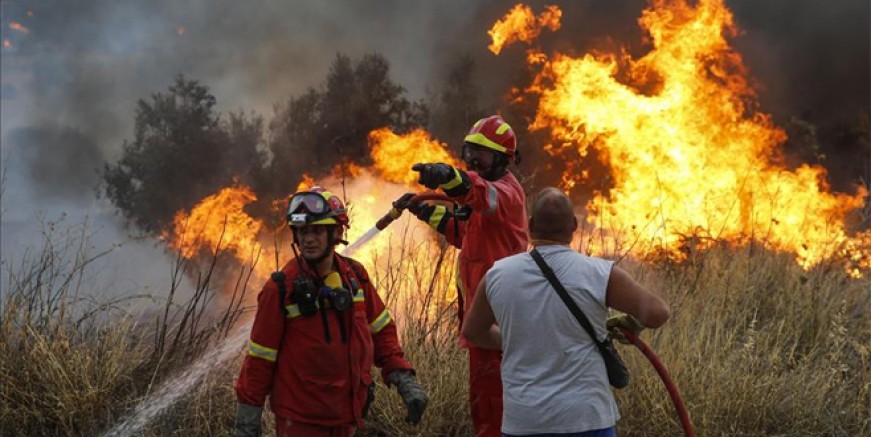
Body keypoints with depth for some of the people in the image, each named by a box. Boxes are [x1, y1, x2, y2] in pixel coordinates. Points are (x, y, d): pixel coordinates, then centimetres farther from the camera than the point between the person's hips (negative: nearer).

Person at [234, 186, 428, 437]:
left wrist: (405, 382, 3)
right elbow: (260, 358, -7)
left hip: (347, 416, 5)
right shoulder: (282, 288, -11)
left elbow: (381, 331, 12)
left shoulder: (355, 276, 2)